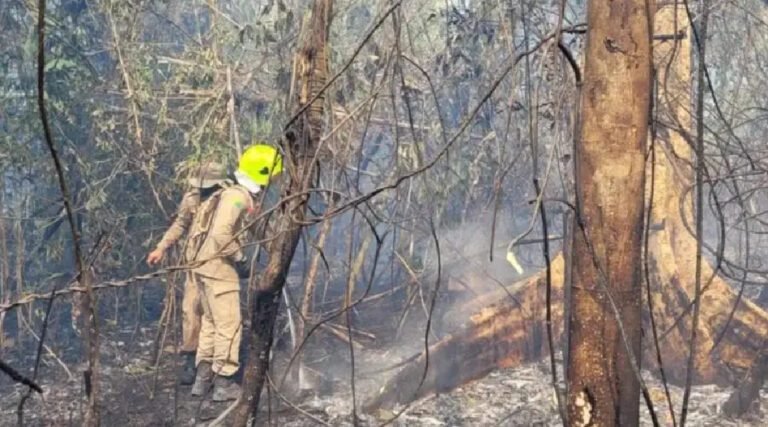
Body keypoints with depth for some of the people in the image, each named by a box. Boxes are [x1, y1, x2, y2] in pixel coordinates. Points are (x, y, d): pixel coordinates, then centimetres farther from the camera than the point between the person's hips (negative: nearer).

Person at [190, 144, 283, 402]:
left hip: (207, 264, 10)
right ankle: (224, 384, 2)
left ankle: (203, 378, 23)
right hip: (219, 267, -10)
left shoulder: (233, 193, 11)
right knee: (229, 325, -2)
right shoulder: (238, 196, -18)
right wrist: (239, 255, -14)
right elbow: (221, 234, -28)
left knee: (211, 322, 18)